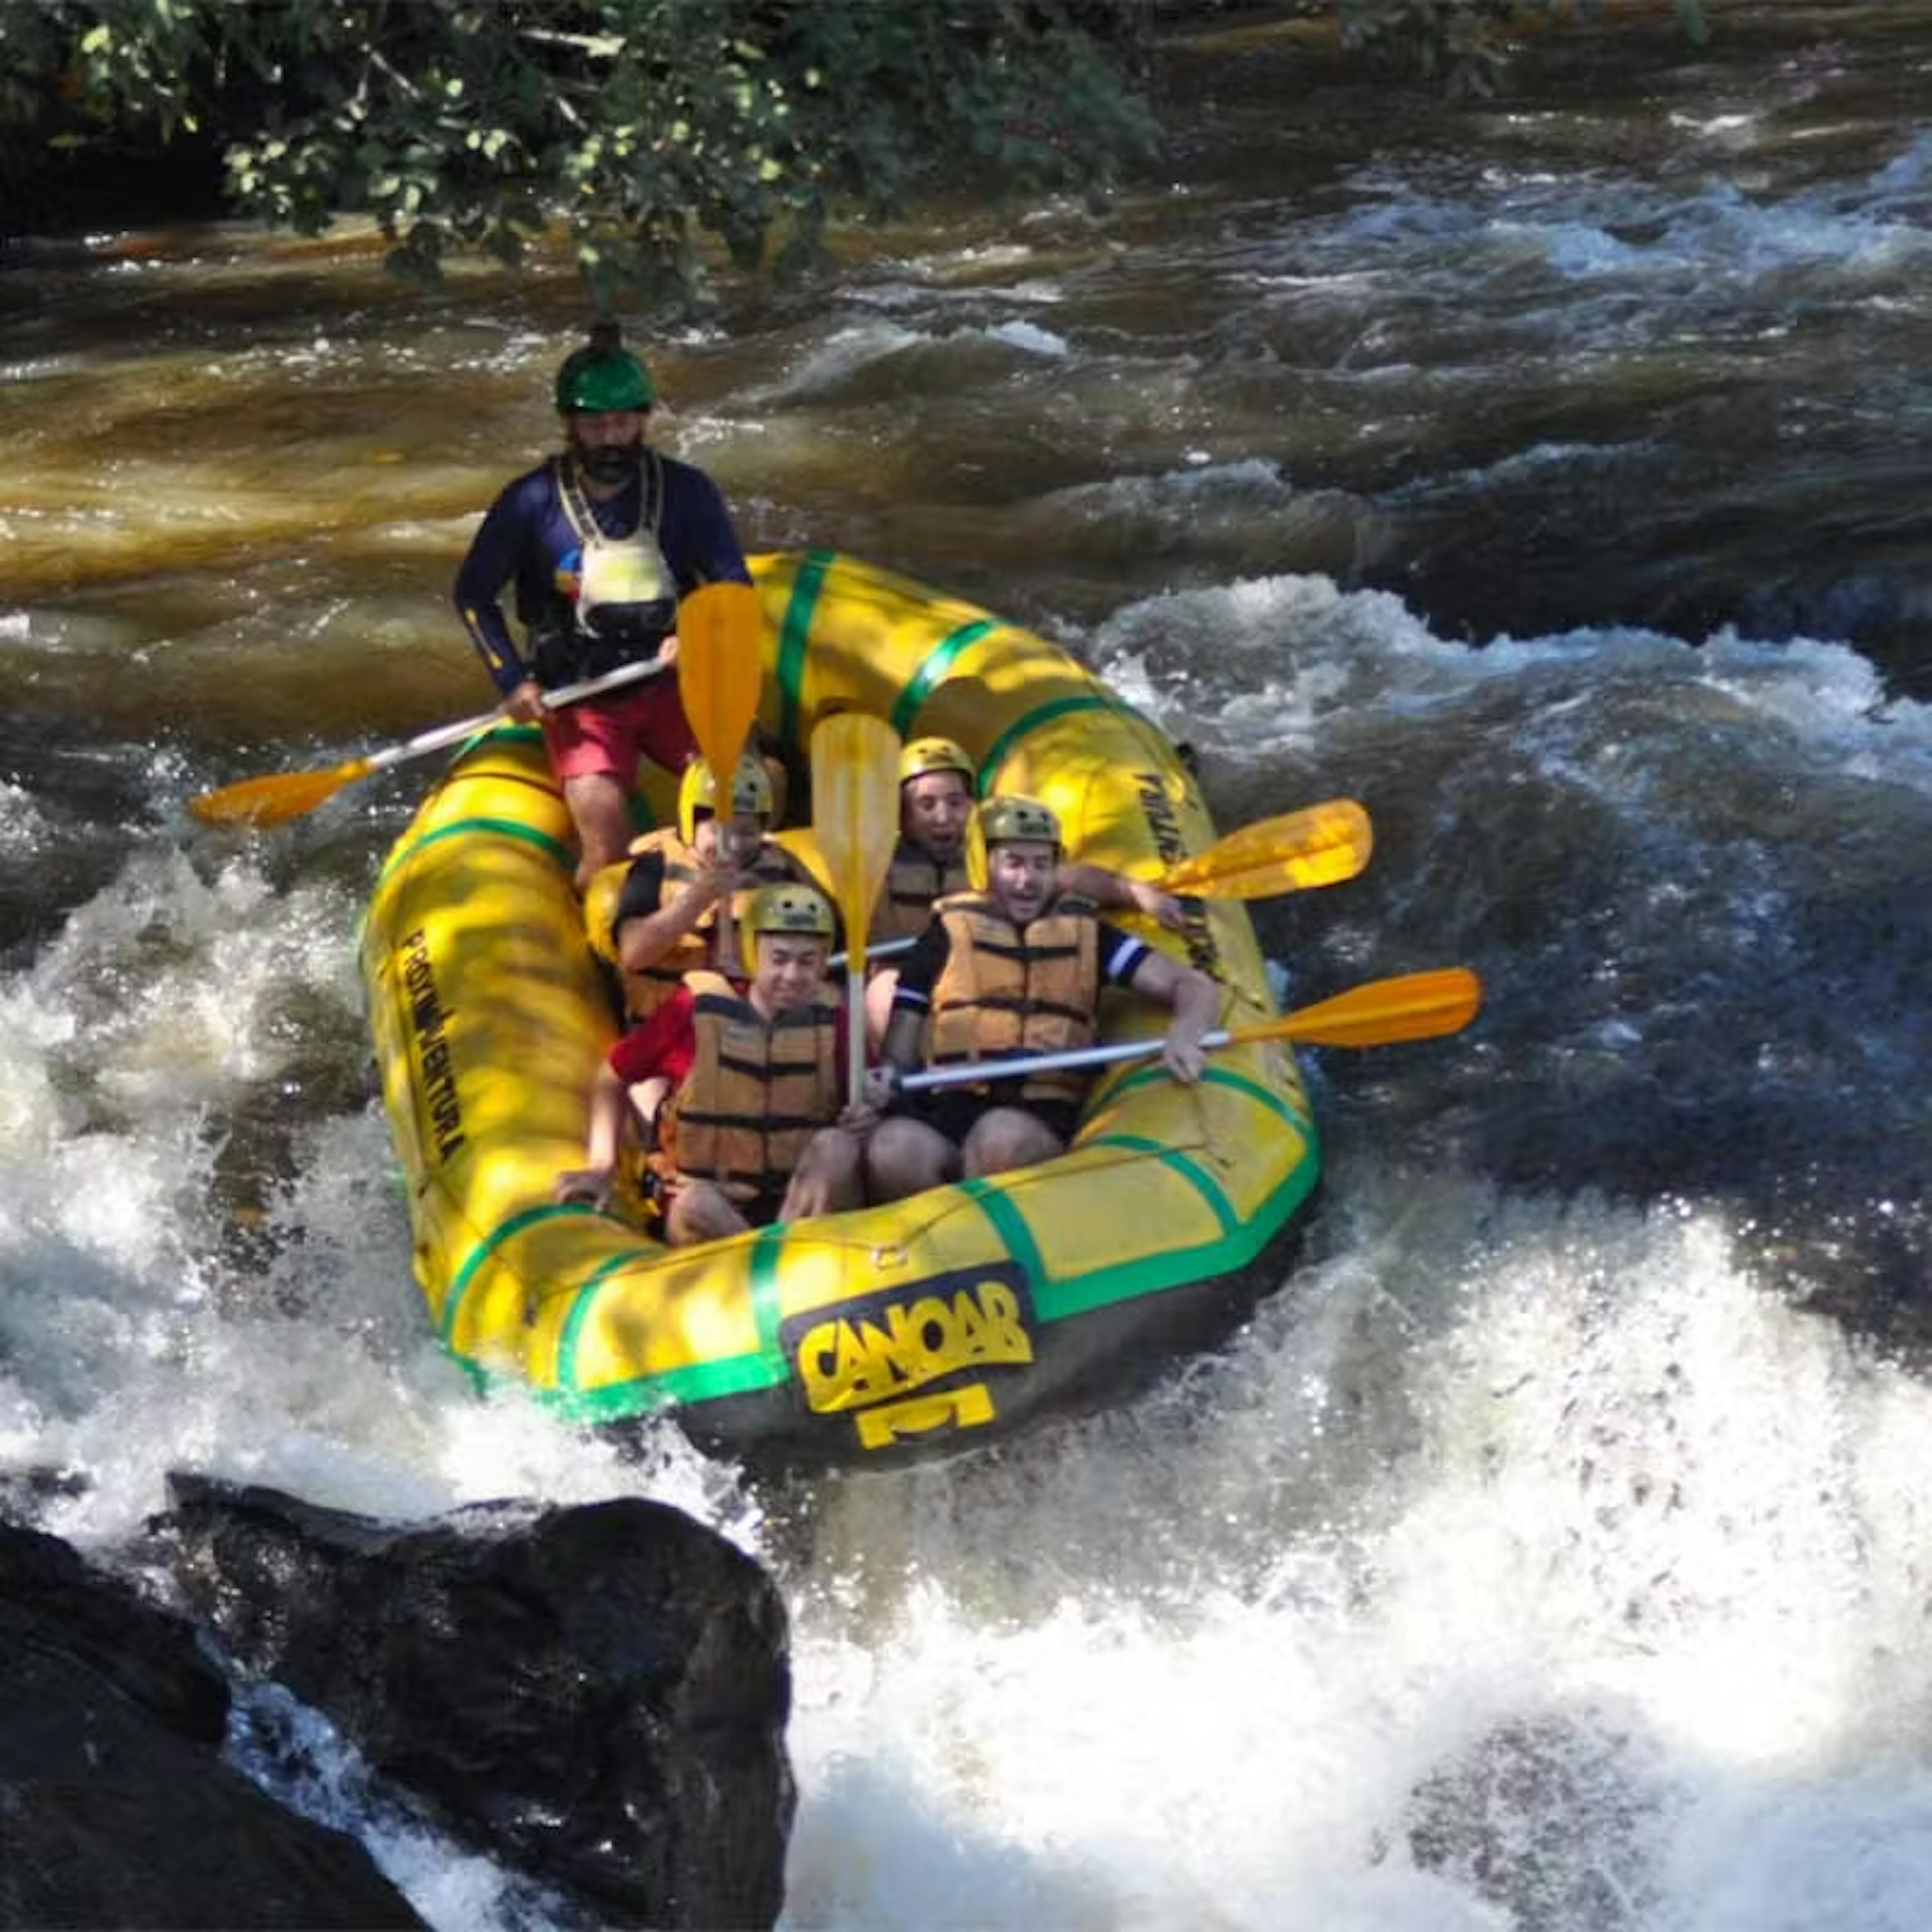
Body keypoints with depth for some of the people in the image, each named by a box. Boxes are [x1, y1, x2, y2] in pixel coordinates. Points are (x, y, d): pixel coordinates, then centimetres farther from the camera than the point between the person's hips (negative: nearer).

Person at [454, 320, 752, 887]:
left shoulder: (686, 492, 0)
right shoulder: (532, 503, -4)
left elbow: (735, 586, 3)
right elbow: (473, 595, 5)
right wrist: (513, 682, -5)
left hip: (671, 687, 2)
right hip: (579, 703, -2)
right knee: (606, 833, -22)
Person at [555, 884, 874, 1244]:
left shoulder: (834, 1025, -4)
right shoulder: (696, 1011, -9)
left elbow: (860, 1106, 10)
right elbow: (613, 1079, 4)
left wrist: (861, 1121, -15)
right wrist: (600, 1166, -6)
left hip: (803, 1209, 2)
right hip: (705, 1213, -2)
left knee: (836, 1146, -28)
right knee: (697, 1204, -36)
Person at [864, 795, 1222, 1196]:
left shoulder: (1085, 934, 15)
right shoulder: (950, 934, 14)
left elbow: (1194, 986, 9)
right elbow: (902, 1048, 15)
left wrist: (1184, 1034, -14)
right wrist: (888, 1076, -9)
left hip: (1042, 1117, 0)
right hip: (947, 1107, 0)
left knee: (1004, 1135, -38)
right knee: (894, 1149, -35)